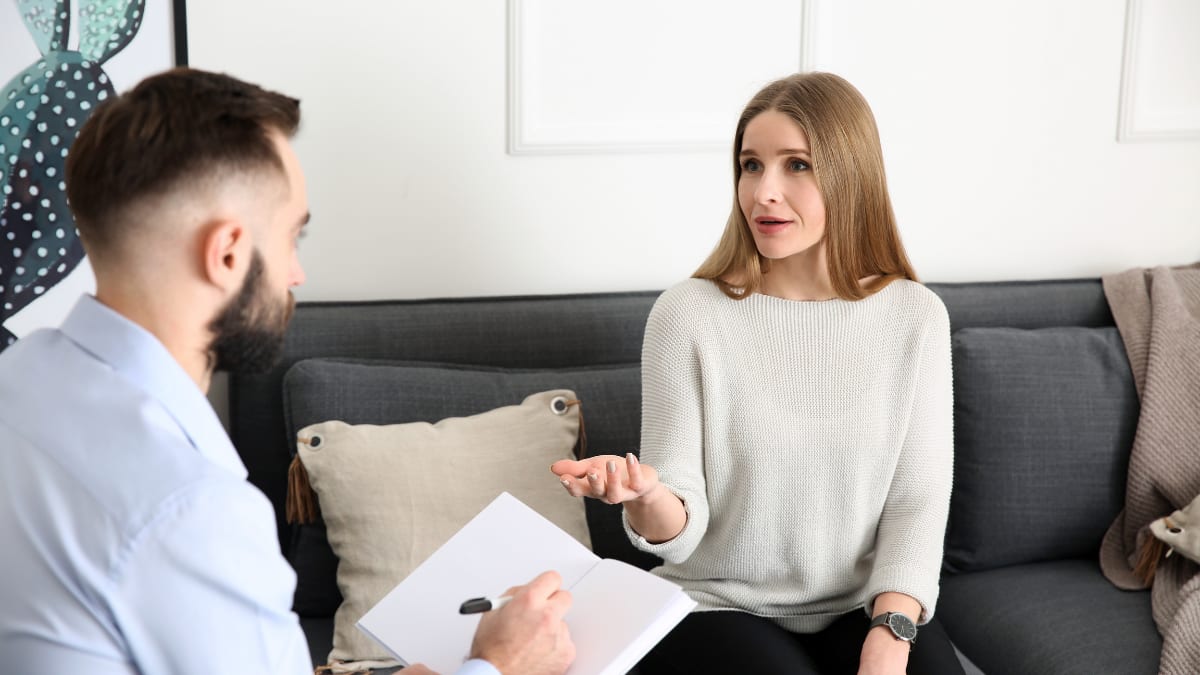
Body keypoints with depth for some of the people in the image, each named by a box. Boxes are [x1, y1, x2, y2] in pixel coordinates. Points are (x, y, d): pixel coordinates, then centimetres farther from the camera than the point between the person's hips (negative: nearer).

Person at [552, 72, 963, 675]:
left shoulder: (914, 317, -3)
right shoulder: (687, 313, -9)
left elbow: (918, 498, -2)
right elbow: (680, 532, -9)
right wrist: (648, 496, -31)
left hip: (863, 608, 2)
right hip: (720, 606, -2)